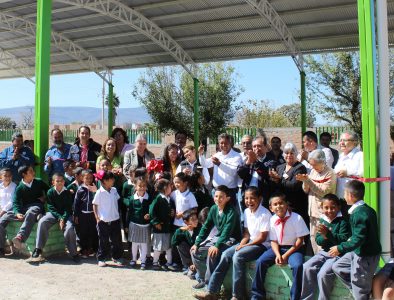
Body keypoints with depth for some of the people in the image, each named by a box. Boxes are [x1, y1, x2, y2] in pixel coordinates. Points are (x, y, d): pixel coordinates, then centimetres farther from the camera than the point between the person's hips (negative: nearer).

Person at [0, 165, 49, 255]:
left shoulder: (39, 182, 7)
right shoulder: (19, 188, 4)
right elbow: (15, 202, -7)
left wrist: (44, 198, 3)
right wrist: (18, 213, -27)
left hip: (36, 206, -3)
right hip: (23, 209, 3)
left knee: (30, 214, -42)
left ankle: (20, 237, -61)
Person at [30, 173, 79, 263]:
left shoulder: (67, 193, -4)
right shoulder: (50, 192, -1)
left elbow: (68, 208, -6)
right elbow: (51, 207, -6)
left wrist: (63, 219, -22)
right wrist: (59, 218, -19)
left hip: (66, 214, -2)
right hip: (53, 213, 2)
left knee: (69, 228, -30)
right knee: (42, 222, -26)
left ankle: (73, 253, -16)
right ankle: (38, 249, -19)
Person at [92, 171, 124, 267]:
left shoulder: (114, 190, 2)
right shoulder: (99, 192, -12)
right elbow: (95, 205, -5)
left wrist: (117, 214, 8)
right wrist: (97, 218, -7)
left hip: (115, 220, 5)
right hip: (103, 221, -4)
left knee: (117, 240, 10)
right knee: (103, 241, 6)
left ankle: (117, 258, 23)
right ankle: (101, 259, 19)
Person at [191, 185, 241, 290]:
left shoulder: (231, 212, -20)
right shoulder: (214, 209, 1)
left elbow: (227, 232, -29)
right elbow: (206, 227, 6)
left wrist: (217, 246, -41)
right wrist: (197, 243, 0)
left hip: (230, 240, -8)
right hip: (217, 237, 8)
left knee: (212, 253, -33)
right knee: (195, 250, 1)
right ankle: (203, 279, 12)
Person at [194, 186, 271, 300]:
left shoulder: (265, 214, -16)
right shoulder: (247, 211, 7)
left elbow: (262, 238, -16)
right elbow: (247, 233, 10)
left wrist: (244, 246, -15)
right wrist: (241, 244, -9)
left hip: (262, 244, -8)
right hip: (249, 242, 8)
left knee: (237, 256, -28)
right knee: (226, 254, -10)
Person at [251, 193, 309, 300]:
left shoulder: (296, 218, -15)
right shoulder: (272, 220, -4)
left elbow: (300, 240, -12)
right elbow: (274, 241, 1)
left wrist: (286, 255, -17)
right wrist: (278, 255, -19)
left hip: (294, 248, -4)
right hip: (278, 248, 4)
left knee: (298, 266, -32)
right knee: (260, 262, -13)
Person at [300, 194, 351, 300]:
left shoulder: (342, 222, -8)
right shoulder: (323, 221, 9)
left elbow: (343, 240, -17)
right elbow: (318, 240, 6)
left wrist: (328, 233, -26)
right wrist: (324, 237, -16)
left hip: (337, 254, -6)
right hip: (324, 252, 6)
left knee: (323, 274, -26)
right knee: (306, 268, -13)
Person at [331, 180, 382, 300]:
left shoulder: (358, 213, -26)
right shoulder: (367, 209, 4)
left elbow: (359, 239, -27)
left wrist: (340, 248, -20)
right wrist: (352, 239, 21)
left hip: (365, 256, -10)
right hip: (359, 251, 10)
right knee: (337, 267, 19)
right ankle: (365, 290, 22)